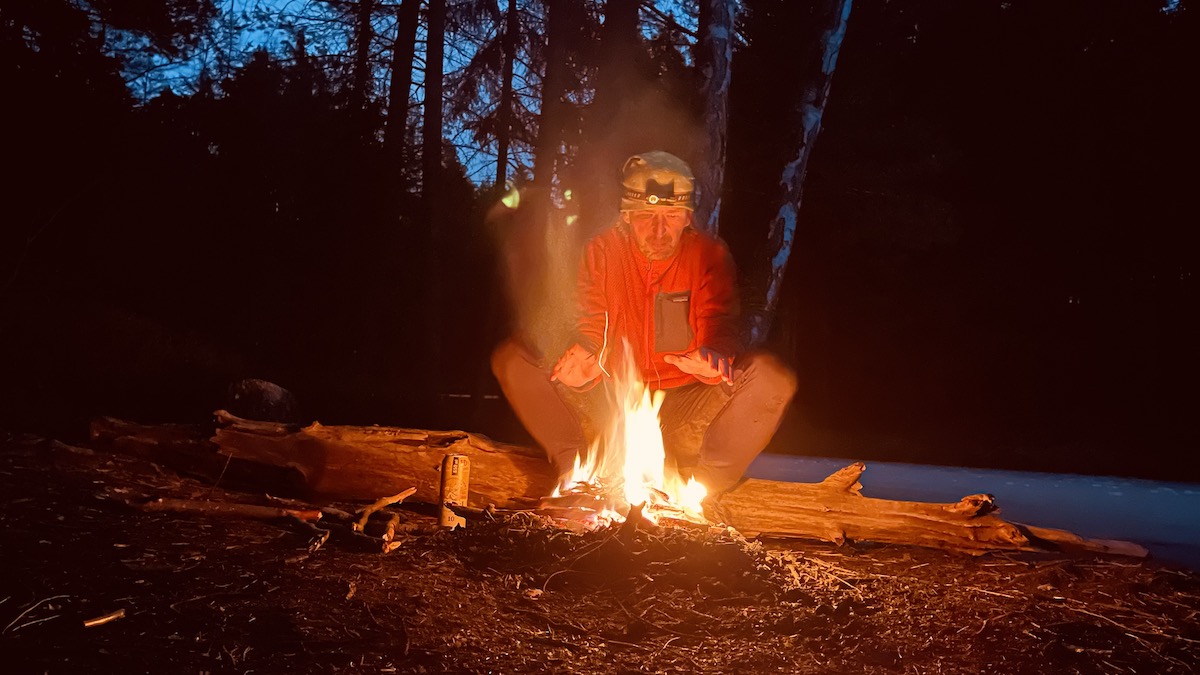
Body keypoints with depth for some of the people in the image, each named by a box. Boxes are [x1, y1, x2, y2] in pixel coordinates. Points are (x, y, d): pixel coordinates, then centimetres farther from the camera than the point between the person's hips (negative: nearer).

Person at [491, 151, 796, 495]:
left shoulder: (710, 254, 0)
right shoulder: (601, 250, 2)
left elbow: (720, 325, -9)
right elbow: (591, 328, -3)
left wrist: (714, 359, -35)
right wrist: (586, 360, -29)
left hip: (685, 415, 0)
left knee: (771, 375, -27)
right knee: (510, 357, -16)